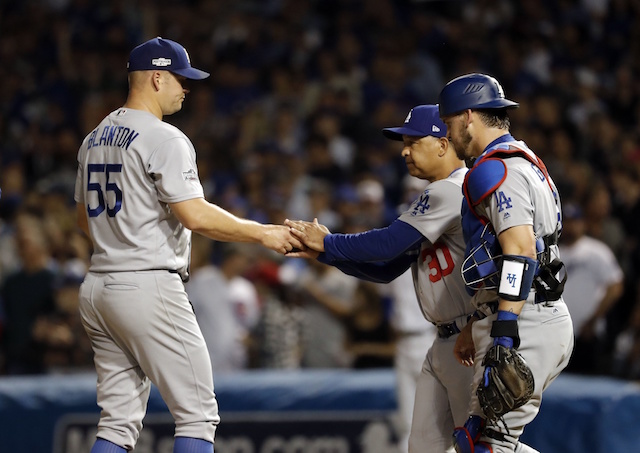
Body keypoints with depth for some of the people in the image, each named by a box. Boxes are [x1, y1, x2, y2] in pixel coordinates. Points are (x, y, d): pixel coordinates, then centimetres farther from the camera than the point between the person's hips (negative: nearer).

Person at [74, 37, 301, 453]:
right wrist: (263, 234, -12)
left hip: (98, 290, 9)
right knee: (197, 414, -3)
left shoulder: (95, 138, 15)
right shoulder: (164, 139, -12)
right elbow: (196, 216, -20)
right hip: (149, 289, -9)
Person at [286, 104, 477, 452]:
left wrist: (328, 243, -7)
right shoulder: (434, 198, 19)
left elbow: (390, 243, -18)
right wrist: (321, 252, 7)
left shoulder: (453, 190, -13)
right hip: (443, 345, 10)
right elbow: (386, 269, 17)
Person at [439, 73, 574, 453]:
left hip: (525, 324, -10)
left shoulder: (496, 168, -11)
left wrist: (504, 335, -28)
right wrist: (476, 327, 30)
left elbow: (520, 249, -23)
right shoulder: (524, 162, 23)